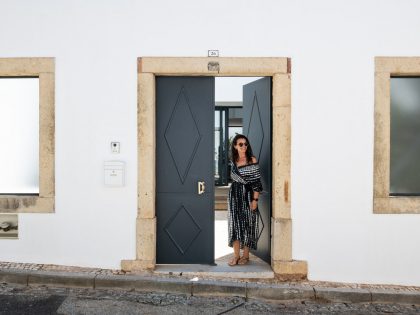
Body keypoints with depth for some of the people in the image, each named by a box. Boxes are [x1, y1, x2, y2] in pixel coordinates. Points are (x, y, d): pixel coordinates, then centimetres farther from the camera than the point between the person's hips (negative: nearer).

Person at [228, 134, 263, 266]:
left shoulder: (252, 160, -7)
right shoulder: (233, 161, 7)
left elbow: (256, 181, -10)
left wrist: (255, 199, -15)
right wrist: (233, 194, 14)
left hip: (247, 195, -4)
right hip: (234, 195, 4)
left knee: (247, 224, 4)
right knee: (235, 224, 5)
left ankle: (246, 255, 17)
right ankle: (236, 255, 15)